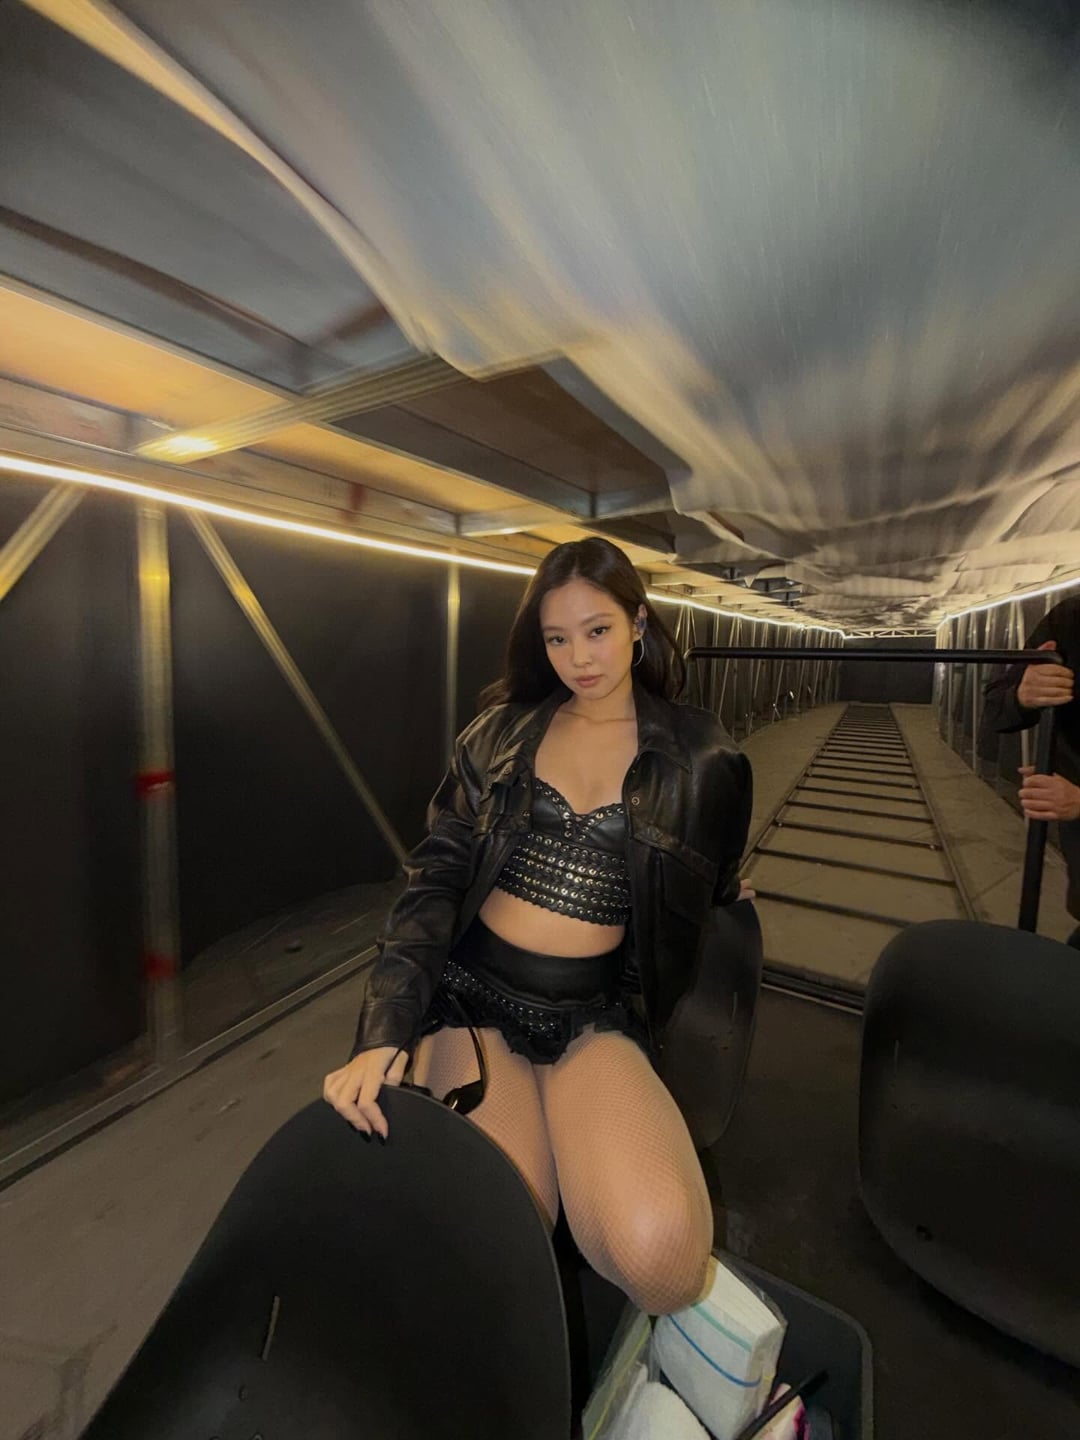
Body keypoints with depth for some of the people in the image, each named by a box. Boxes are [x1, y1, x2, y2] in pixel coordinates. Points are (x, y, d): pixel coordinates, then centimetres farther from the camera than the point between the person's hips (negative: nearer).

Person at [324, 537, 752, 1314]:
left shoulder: (700, 755, 0)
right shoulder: (502, 732, 3)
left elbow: (709, 889, 18)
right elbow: (436, 879, -3)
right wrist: (384, 1029, -11)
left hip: (596, 1015, 0)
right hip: (473, 996, 1)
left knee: (655, 1245, -24)